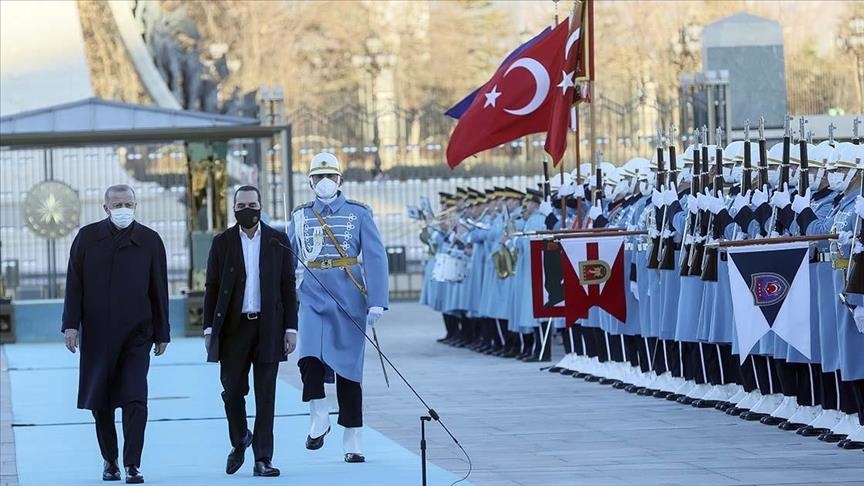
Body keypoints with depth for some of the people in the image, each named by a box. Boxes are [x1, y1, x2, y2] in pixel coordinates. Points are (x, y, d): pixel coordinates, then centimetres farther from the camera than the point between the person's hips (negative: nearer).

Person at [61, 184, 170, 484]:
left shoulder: (150, 241, 2)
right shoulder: (87, 237, 4)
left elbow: (159, 290, 5)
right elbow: (74, 285, 4)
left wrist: (162, 333, 6)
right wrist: (71, 324, -4)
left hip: (136, 334, -1)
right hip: (96, 335, 2)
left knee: (135, 400, -11)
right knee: (100, 402, 9)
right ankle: (110, 461, 23)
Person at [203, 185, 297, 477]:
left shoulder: (278, 241, 5)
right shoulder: (222, 242, 5)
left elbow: (288, 286, 5)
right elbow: (212, 288, 6)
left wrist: (291, 328, -1)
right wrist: (209, 329, 0)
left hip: (268, 327, 0)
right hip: (233, 327, 0)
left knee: (265, 395, -1)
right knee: (232, 390, 1)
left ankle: (262, 458, 2)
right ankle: (239, 442, 27)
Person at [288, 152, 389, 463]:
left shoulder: (358, 213, 2)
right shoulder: (300, 217, 9)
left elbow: (375, 258, -3)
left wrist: (377, 301, -12)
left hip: (350, 299, -1)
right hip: (314, 298, 1)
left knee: (349, 368, 3)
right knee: (310, 357, -21)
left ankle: (352, 441, 12)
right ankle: (319, 419, -1)